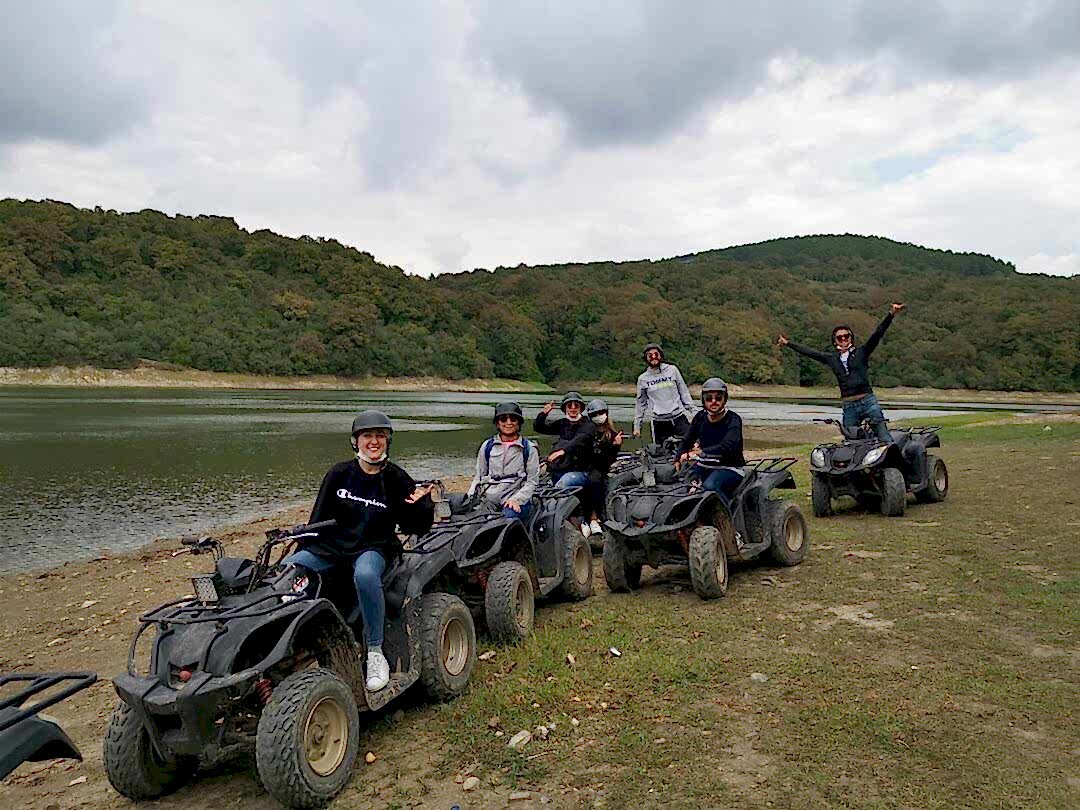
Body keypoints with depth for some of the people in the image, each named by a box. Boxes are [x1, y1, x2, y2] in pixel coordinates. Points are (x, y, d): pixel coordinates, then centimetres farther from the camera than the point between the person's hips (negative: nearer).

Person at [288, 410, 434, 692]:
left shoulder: (396, 479, -1)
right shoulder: (339, 474, 4)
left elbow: (416, 528, 2)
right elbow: (319, 518, 10)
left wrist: (421, 504, -17)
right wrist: (304, 549, 1)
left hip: (374, 547, -3)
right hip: (332, 544, 3)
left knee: (365, 574, -39)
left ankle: (375, 653, -24)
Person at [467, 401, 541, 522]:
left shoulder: (529, 448, 8)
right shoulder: (488, 446, 15)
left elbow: (532, 481, 3)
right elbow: (479, 477, 19)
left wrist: (517, 499, -12)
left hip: (517, 499, -3)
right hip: (489, 499, 3)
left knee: (510, 516, -35)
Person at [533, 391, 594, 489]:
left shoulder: (587, 425, 0)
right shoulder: (562, 423, 18)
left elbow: (579, 440, -21)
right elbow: (538, 427, 23)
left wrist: (563, 450, -39)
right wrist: (543, 413, 2)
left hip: (578, 471, -6)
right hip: (557, 471, 6)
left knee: (560, 486, -33)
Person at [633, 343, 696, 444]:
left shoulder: (672, 370, 4)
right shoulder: (643, 378, 7)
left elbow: (684, 392, 9)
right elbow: (640, 404, 14)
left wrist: (692, 412, 6)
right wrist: (637, 426, 14)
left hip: (679, 419, -1)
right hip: (659, 423, 1)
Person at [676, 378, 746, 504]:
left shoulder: (733, 420, -13)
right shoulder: (701, 417, 3)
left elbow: (727, 447, -30)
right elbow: (687, 441, 6)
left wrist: (700, 452, -42)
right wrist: (678, 460, -14)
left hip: (730, 468, -5)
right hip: (706, 466, 5)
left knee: (710, 486, -33)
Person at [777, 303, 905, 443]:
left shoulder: (862, 352, 4)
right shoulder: (832, 358, 12)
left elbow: (877, 334, -7)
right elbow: (809, 352, 18)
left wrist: (890, 315, -18)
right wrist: (788, 343, 21)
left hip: (867, 401, -3)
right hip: (848, 407, 3)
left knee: (885, 439, -7)